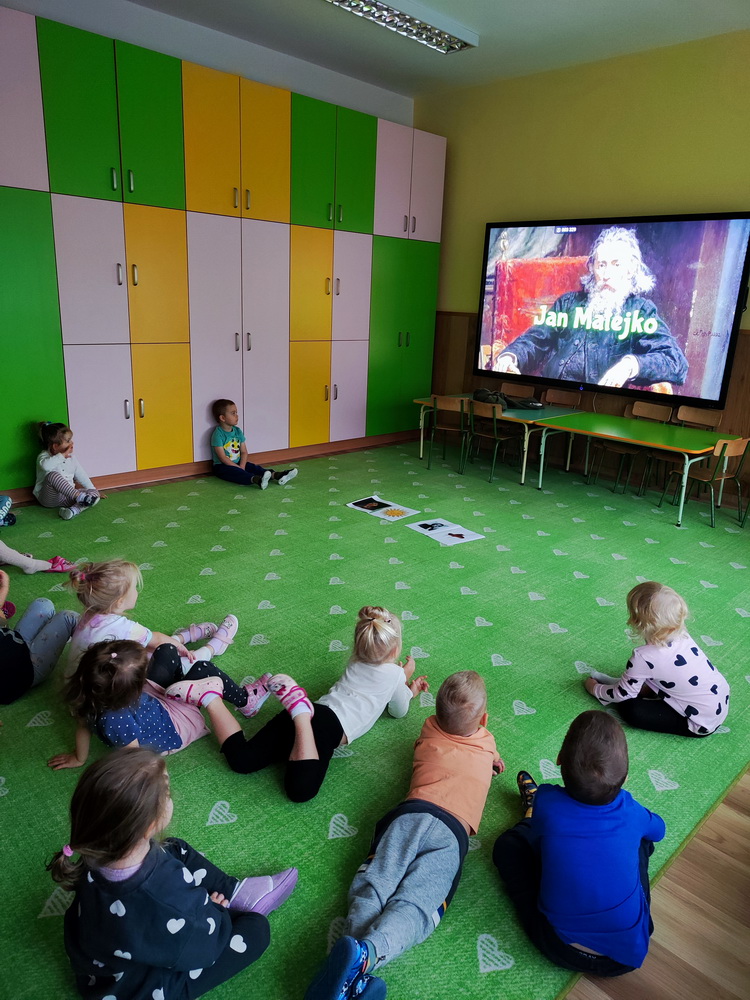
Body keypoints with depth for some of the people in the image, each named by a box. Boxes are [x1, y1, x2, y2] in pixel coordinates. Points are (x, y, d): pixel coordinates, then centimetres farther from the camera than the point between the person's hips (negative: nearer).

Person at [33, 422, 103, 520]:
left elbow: (81, 475, 22)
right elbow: (45, 465, -34)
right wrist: (62, 455, -28)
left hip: (68, 496, 6)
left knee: (95, 494, -14)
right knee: (53, 475, -35)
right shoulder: (44, 456, -7)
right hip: (50, 497, -6)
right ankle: (79, 496, -43)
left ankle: (74, 510, -41)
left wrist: (93, 490, 21)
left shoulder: (71, 457, 14)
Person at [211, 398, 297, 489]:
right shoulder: (218, 434, -14)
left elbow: (244, 452, 5)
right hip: (222, 466, -7)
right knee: (234, 472, -34)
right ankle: (256, 480, -64)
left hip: (237, 463, 7)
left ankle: (276, 475, -36)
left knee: (253, 467, -15)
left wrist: (242, 466, -12)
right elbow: (222, 457, -17)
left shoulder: (238, 431, 7)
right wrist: (239, 468, -19)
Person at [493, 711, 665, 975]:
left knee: (508, 844, 13)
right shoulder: (629, 811, -11)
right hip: (630, 953, 2)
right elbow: (659, 829, 15)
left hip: (563, 951, -2)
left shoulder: (546, 802, -17)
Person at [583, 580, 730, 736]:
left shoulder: (644, 657, -25)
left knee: (629, 709, -13)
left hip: (703, 724, -7)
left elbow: (622, 694, -10)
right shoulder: (681, 634, -8)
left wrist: (594, 688, 6)